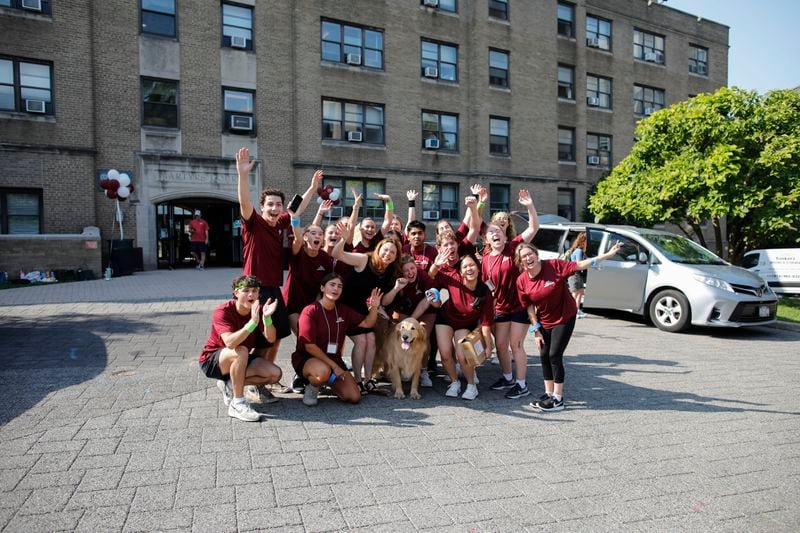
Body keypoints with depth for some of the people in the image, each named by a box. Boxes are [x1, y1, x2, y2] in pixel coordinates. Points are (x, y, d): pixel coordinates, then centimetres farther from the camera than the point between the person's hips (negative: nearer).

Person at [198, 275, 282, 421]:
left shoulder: (257, 310, -8)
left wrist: (267, 318, -40)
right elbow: (230, 343, -40)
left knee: (275, 374, -13)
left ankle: (229, 385, 4)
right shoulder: (223, 311, -23)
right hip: (211, 360, -6)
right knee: (240, 351, -38)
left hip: (239, 360, 6)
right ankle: (237, 404, -26)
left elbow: (270, 339, -22)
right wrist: (253, 322, -51)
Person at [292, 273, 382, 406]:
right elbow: (309, 346, -16)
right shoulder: (310, 311, -13)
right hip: (307, 359, -6)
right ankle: (312, 387, -5)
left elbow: (367, 323, 9)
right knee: (323, 371, -42)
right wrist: (333, 366, -17)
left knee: (354, 397, -10)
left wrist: (374, 308, -12)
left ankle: (330, 381, 19)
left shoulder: (343, 310, 6)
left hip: (334, 360, 6)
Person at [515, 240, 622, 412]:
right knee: (544, 356, 8)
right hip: (544, 322, 4)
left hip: (564, 318, -4)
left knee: (554, 355, -8)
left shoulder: (554, 265, -21)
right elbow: (529, 307, -4)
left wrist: (608, 254, -24)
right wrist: (536, 331, -3)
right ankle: (549, 394, 24)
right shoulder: (522, 281, -11)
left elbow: (580, 265, -19)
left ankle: (558, 399, 4)